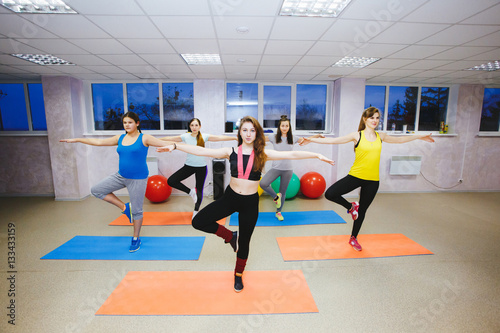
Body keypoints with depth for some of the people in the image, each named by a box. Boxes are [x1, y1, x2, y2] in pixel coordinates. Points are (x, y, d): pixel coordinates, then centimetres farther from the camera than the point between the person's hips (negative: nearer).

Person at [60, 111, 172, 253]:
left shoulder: (144, 138, -10)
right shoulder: (120, 138, 7)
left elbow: (165, 144, -18)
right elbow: (98, 142, 15)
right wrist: (76, 140, 18)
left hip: (138, 179, -6)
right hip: (121, 176, 6)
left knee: (136, 211, 3)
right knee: (96, 190, 2)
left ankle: (136, 239, 23)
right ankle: (124, 207, 11)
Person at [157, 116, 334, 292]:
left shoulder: (263, 154, -6)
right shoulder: (231, 152, -5)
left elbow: (291, 154, -11)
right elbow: (201, 151, -8)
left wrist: (317, 155, -18)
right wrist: (175, 145, -13)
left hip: (250, 202, -1)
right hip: (230, 198, 1)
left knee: (244, 241, 13)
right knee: (198, 222, -8)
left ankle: (239, 274, 42)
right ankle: (230, 236, 16)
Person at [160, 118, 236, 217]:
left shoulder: (204, 137, -5)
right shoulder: (186, 136, -2)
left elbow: (220, 137, -9)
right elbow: (170, 138, 1)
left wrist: (235, 138, -13)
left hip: (201, 167, -1)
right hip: (189, 166, 2)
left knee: (199, 190, 7)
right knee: (171, 181, -10)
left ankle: (196, 211, 29)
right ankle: (191, 192, 9)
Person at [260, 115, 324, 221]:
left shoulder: (292, 138, 5)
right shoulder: (274, 137, 0)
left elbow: (305, 140, 15)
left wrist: (317, 135, 3)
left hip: (287, 170, 1)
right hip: (276, 168, -1)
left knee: (283, 192, 10)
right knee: (263, 183, -23)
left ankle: (278, 212, 32)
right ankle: (276, 197, 6)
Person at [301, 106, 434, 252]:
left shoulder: (381, 137, 7)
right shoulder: (357, 136, -5)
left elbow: (400, 139, 24)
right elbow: (334, 140, -11)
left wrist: (420, 137, 31)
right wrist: (312, 140, -19)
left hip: (372, 180, 3)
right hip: (355, 176, -3)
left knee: (362, 210, 13)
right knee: (330, 194, -20)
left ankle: (353, 238, 33)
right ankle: (351, 207, 11)